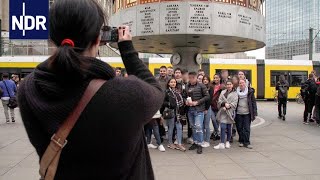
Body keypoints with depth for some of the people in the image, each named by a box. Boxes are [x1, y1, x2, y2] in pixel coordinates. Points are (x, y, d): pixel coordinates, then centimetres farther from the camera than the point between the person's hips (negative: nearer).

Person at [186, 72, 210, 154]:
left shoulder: (201, 86, -5)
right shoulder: (187, 86, 7)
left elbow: (207, 96, -7)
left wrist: (197, 102, -14)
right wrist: (186, 101, -4)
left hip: (199, 109, -5)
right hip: (190, 109, 5)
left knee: (198, 127, -9)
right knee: (193, 127, 13)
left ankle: (199, 144, 2)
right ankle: (195, 142, 25)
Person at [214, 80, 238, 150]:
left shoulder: (235, 93, 4)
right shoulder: (223, 92, 12)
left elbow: (234, 103, -6)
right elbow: (219, 101, 4)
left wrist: (228, 106, -20)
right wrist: (224, 104, -14)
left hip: (230, 112, -1)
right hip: (223, 112, 1)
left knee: (229, 128, 8)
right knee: (223, 127, -7)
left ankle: (227, 142, 23)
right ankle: (222, 144, -5)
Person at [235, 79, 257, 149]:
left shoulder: (250, 91, -2)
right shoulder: (236, 92, 1)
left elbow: (253, 102, 0)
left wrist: (254, 113, -4)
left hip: (247, 113, -2)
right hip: (238, 113, 2)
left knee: (247, 128, -1)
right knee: (239, 128, 9)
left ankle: (246, 142, 7)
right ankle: (241, 141, 23)